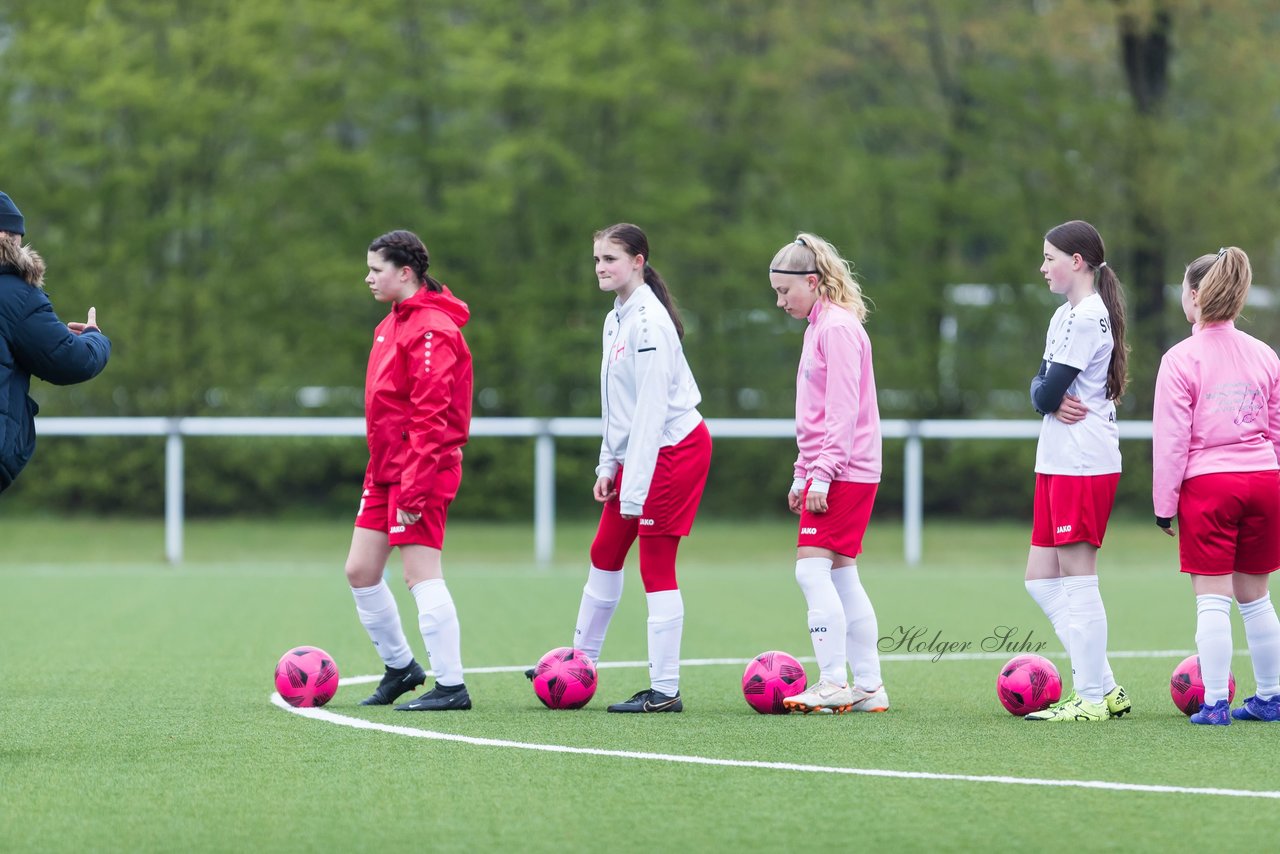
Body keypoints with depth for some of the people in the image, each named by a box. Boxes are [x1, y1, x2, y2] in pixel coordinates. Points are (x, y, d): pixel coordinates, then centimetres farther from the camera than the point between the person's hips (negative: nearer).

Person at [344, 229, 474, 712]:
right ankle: (400, 667, 24)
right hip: (385, 469, 10)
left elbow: (431, 417, -21)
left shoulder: (430, 330, -16)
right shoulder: (392, 324, 15)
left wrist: (415, 487, -24)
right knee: (360, 571, 10)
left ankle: (451, 686, -4)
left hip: (420, 472, -10)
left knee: (421, 574, -9)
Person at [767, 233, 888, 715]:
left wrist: (821, 474, -22)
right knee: (841, 576, 9)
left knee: (813, 569, -14)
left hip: (844, 472, -10)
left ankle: (834, 683, -15)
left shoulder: (837, 328, -12)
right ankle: (868, 688, 11)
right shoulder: (819, 326, 18)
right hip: (827, 472, 10)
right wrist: (802, 475, 23)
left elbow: (843, 409, -19)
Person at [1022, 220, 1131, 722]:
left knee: (1078, 582, -6)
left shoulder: (1087, 317, -14)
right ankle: (1104, 689, 13)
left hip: (1085, 465, -10)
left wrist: (1049, 396, 3)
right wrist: (1050, 398, -8)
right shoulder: (1066, 314, 18)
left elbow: (1049, 393, -18)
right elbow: (1040, 389, 12)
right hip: (1056, 462, 10)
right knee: (1040, 581, 9)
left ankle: (1092, 699, -1)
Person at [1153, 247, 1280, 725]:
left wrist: (1164, 503, -1)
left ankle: (1215, 703, -4)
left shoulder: (1182, 359, -8)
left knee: (1213, 597, -2)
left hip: (1207, 484, -5)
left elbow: (1170, 438, -8)